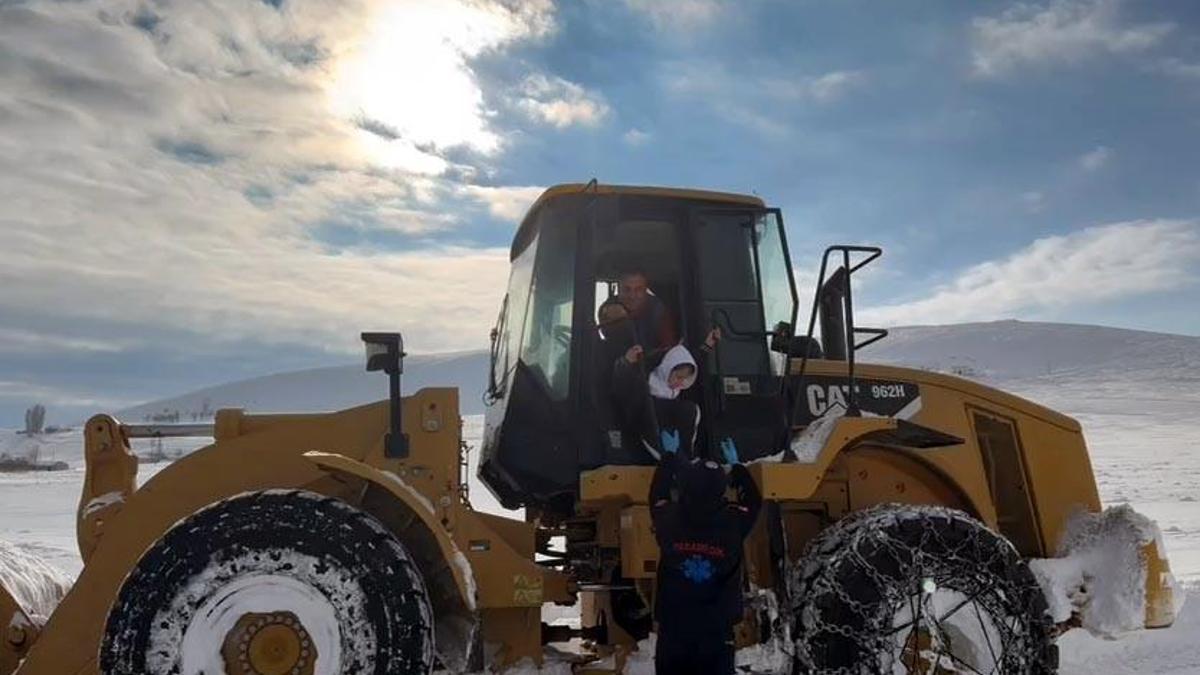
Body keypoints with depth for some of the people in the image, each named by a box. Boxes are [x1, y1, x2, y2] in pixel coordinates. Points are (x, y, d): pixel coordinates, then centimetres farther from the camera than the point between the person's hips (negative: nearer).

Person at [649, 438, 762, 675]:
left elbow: (657, 495, 12)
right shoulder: (732, 523, -15)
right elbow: (753, 501, 9)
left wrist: (669, 454, 24)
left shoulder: (669, 519, -13)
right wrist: (735, 465, 22)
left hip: (672, 633, 1)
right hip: (717, 634, -1)